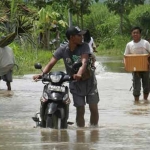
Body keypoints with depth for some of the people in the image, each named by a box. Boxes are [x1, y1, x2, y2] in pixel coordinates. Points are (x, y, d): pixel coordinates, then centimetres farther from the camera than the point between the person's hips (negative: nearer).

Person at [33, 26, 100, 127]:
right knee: (80, 110, -2)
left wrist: (79, 74, -50)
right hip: (75, 84, 0)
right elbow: (51, 64, -16)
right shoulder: (62, 50, -9)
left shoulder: (84, 47, -13)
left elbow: (84, 62, -29)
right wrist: (41, 74, -36)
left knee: (94, 108, 1)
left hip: (89, 81, 0)